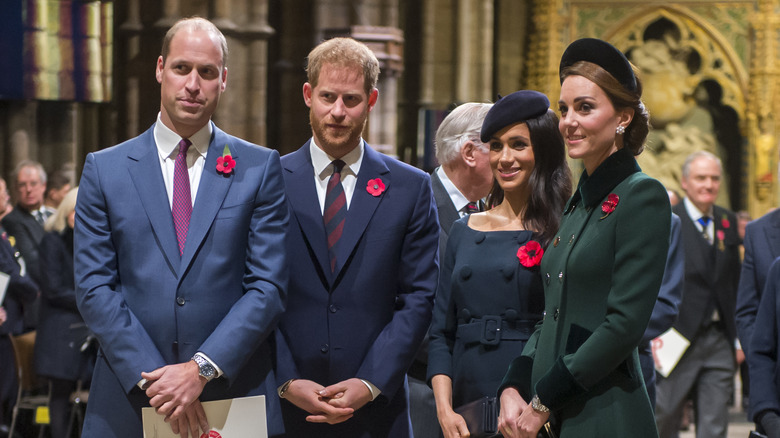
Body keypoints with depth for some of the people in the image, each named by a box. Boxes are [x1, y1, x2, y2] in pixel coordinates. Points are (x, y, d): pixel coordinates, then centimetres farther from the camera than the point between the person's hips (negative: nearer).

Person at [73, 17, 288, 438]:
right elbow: (93, 288, -1)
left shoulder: (261, 168, 4)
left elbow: (268, 285, -3)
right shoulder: (104, 170, 5)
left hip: (236, 398, 0)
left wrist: (202, 368, -14)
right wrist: (152, 376, -12)